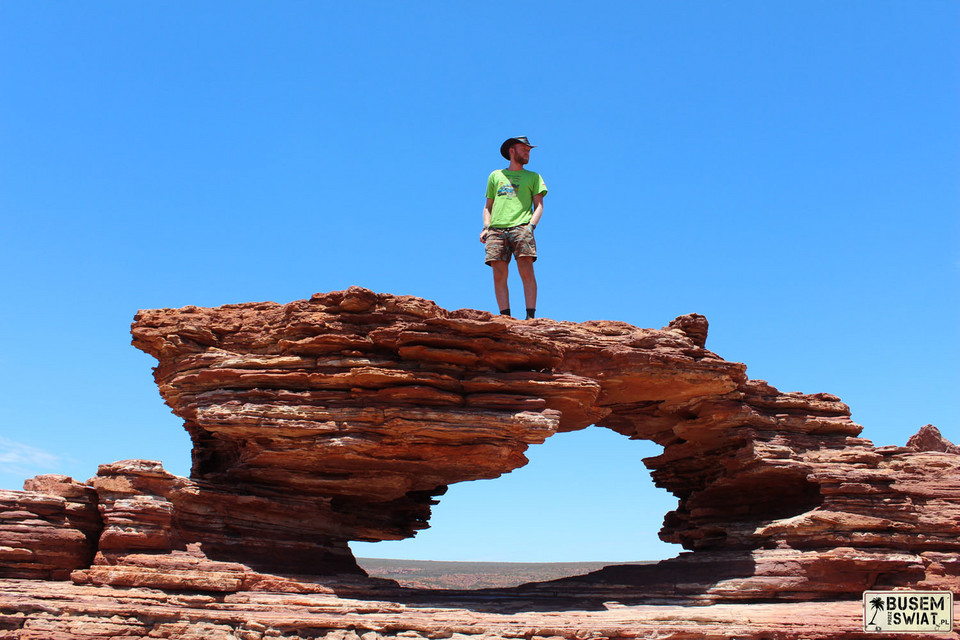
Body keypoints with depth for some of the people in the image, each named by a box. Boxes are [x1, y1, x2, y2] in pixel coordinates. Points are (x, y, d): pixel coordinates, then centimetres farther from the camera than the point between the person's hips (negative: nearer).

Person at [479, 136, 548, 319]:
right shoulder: (495, 176, 26)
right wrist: (485, 228, 6)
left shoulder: (533, 177, 21)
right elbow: (488, 206, 24)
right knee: (499, 275, -9)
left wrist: (531, 226, -8)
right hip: (496, 229, 2)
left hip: (521, 227, -2)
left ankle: (531, 316, -18)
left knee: (526, 271, -16)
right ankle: (505, 316, -11)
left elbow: (539, 205, 10)